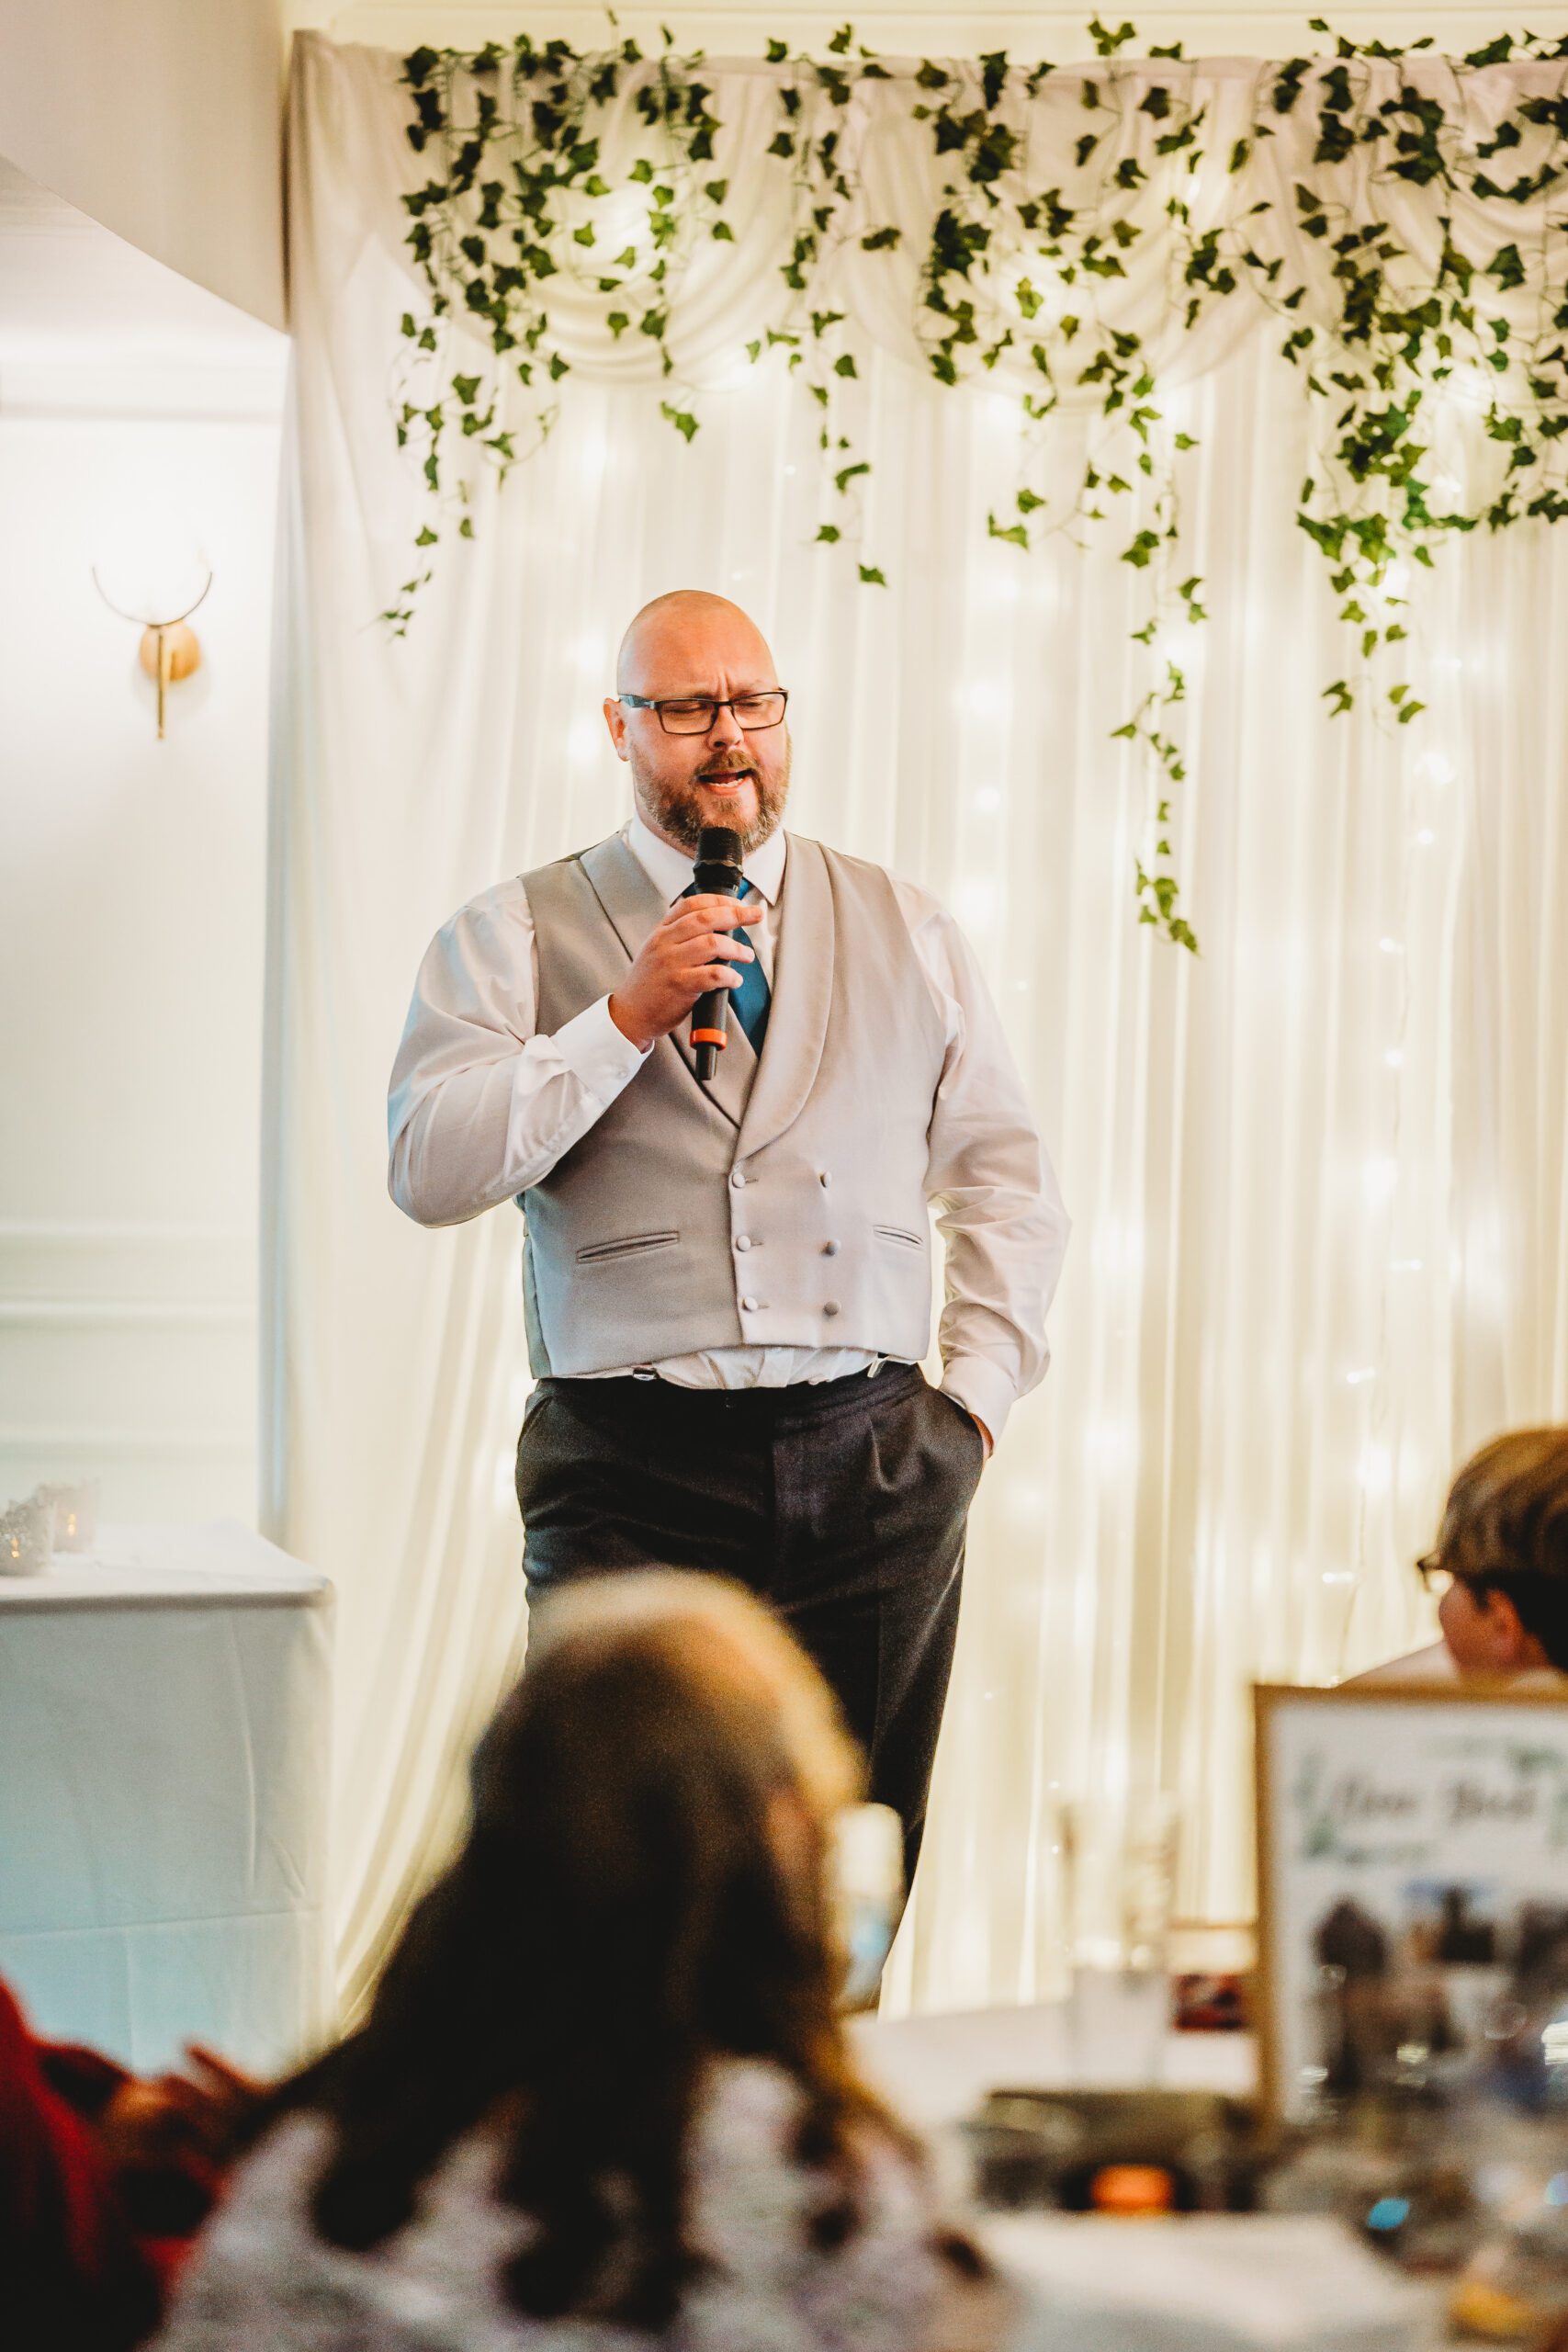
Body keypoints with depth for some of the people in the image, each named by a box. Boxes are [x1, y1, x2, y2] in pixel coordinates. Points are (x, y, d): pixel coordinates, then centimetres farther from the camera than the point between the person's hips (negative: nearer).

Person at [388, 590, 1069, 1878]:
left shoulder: (908, 932, 16)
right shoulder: (518, 936, 7)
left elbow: (1009, 1182, 18)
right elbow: (431, 1170, -6)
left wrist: (974, 1396, 7)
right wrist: (628, 1018, -13)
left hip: (877, 1470, 3)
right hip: (635, 1470, -2)